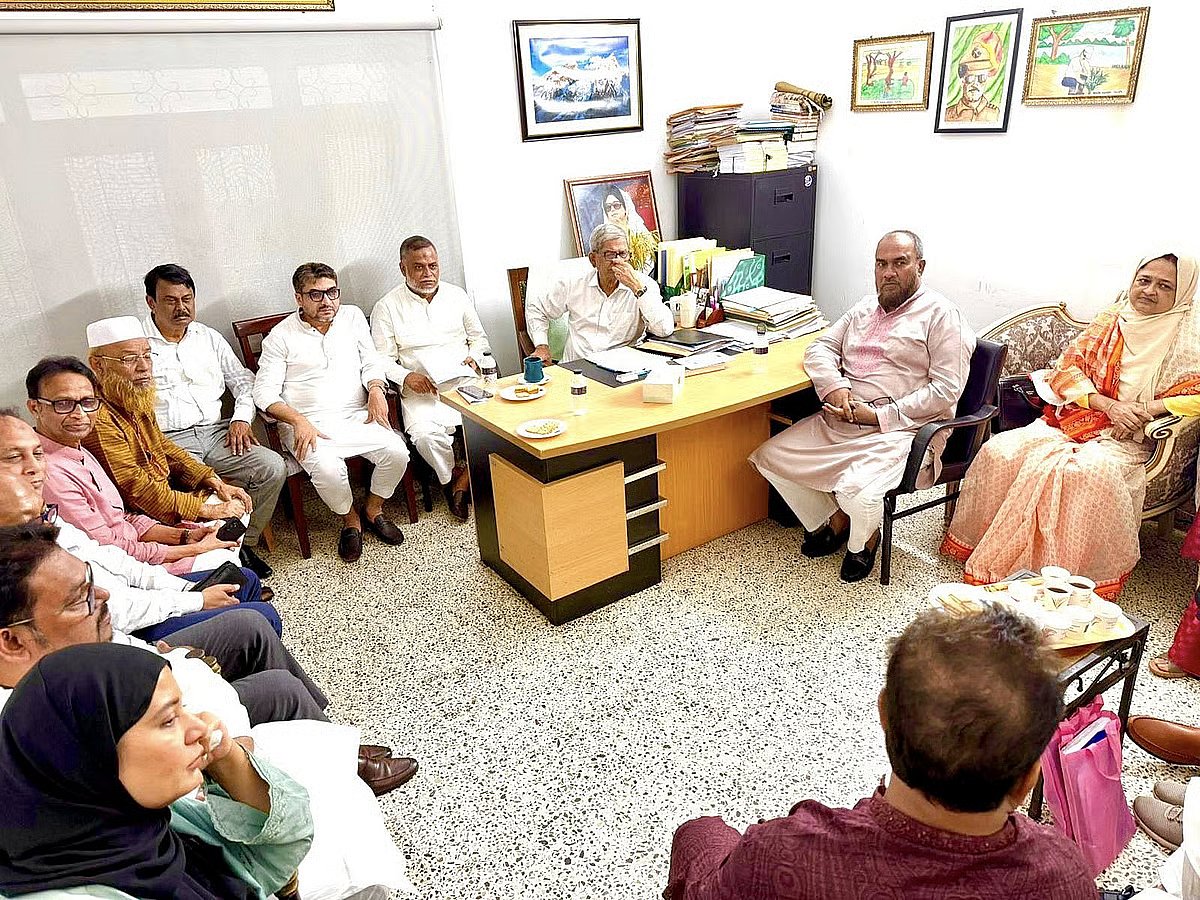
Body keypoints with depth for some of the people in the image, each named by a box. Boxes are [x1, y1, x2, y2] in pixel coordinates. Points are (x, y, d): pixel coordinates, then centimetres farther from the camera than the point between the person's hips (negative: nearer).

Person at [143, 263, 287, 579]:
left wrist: (241, 417, 2)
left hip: (216, 432, 5)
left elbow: (243, 379, 21)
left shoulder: (208, 338, 17)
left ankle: (245, 543, -5)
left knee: (273, 467, -19)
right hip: (168, 440, -4)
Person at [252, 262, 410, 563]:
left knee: (397, 452, -23)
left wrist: (375, 389, -9)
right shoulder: (280, 337, 1)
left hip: (357, 416, 4)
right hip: (309, 424, -3)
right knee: (328, 470, -33)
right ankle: (350, 520, 0)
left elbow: (372, 361, 14)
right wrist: (298, 420, -20)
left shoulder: (353, 316, 12)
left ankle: (374, 510, 6)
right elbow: (264, 393, -3)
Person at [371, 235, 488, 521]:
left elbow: (478, 336, 23)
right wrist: (405, 376, -17)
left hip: (465, 382, 3)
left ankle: (461, 485, -6)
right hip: (421, 390, -2)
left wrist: (474, 357, 1)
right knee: (425, 435, -33)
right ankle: (453, 478, -2)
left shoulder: (457, 295, 14)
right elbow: (382, 360, 2)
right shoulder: (388, 307, 4)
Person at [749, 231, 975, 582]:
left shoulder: (940, 314, -3)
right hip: (840, 421, 7)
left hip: (898, 430, -7)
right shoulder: (865, 307, 19)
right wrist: (835, 387, -8)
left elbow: (945, 390, -11)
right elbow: (820, 348, 14)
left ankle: (864, 539, 5)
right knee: (770, 456, -6)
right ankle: (834, 519, 14)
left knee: (856, 489, -33)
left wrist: (878, 415, -16)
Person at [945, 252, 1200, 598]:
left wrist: (1143, 410, -16)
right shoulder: (1110, 319, 14)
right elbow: (1065, 369, 7)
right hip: (1074, 419, 4)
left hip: (1124, 439, -4)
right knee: (1000, 451, -22)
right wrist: (1109, 404, -9)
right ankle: (987, 559, -13)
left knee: (1088, 470, -38)